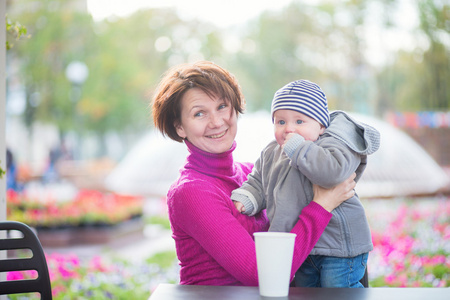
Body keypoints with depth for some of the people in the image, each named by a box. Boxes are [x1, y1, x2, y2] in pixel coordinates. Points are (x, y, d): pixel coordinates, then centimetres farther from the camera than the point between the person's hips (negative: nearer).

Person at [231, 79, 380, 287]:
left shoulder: (334, 145, -16)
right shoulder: (271, 154, 7)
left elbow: (332, 172, -37)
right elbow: (257, 182, 18)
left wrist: (298, 148, -31)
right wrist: (245, 199, -3)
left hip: (338, 246, -8)